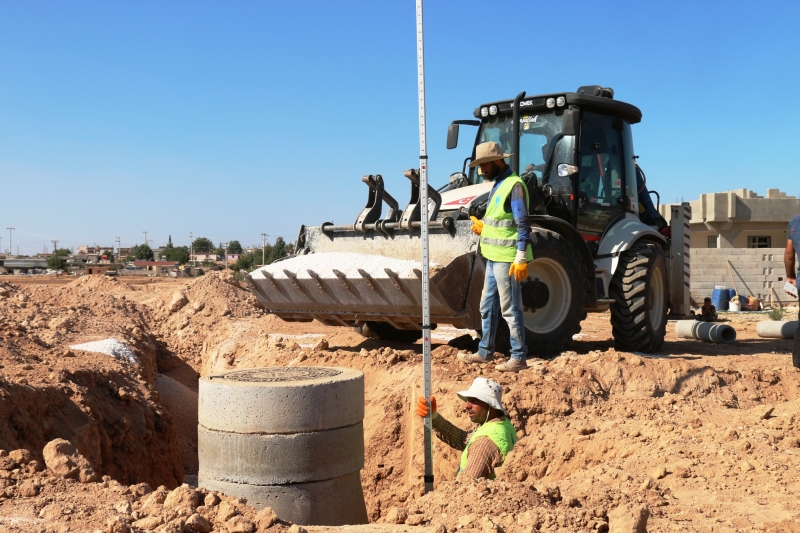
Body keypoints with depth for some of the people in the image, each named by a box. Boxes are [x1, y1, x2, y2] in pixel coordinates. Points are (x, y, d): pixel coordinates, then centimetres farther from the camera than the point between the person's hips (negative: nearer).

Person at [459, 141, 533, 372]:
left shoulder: (514, 185, -14)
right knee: (487, 306, 16)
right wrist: (483, 228, 7)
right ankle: (485, 352, 26)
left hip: (507, 259, -10)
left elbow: (523, 225, -19)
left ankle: (519, 357, 6)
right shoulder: (498, 185, 15)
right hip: (494, 257, 10)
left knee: (510, 309, -3)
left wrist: (521, 259, -22)